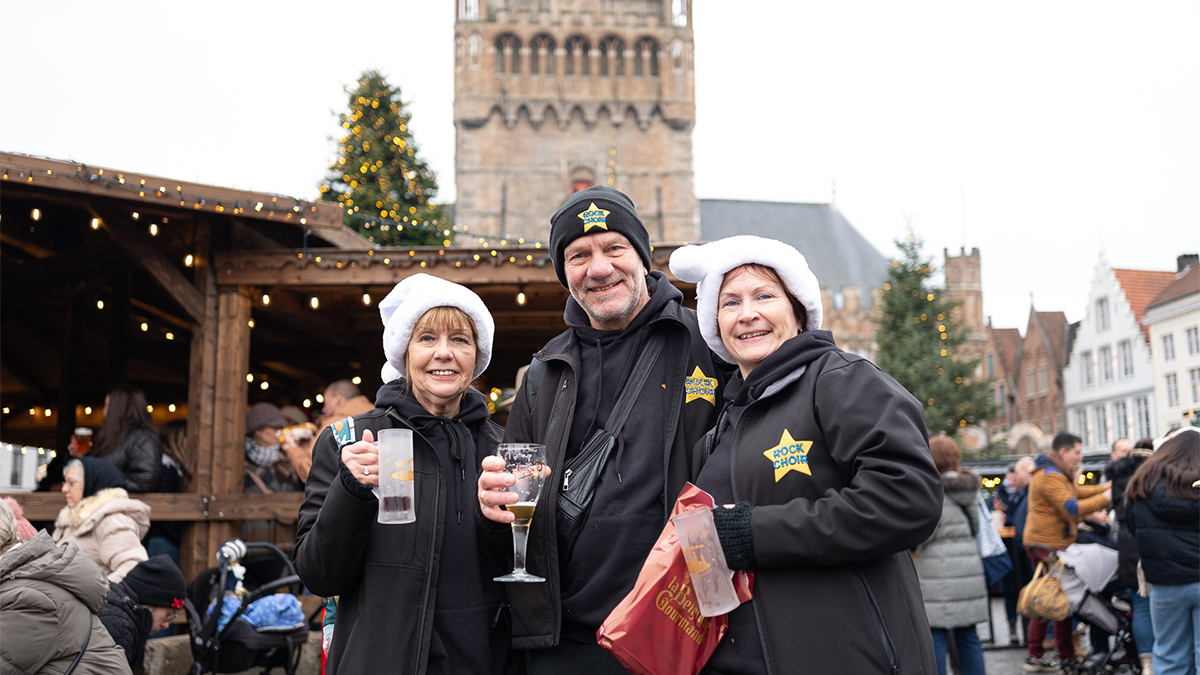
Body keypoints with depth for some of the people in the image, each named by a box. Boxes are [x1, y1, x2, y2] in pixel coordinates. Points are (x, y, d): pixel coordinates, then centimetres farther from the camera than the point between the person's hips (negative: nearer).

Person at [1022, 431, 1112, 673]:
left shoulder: (1058, 473, 19)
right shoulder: (1050, 477, -18)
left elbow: (1077, 491, 15)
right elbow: (1072, 509, -22)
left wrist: (1107, 488, 5)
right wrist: (1104, 498, -16)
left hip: (1044, 544, 11)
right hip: (1050, 545, -11)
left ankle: (1035, 656, 18)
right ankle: (1067, 659, 2)